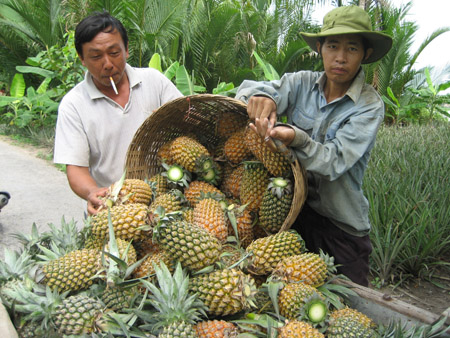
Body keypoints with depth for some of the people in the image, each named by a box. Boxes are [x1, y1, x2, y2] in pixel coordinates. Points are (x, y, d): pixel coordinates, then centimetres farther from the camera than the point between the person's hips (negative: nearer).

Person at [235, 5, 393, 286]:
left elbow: (335, 161, -23)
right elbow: (249, 88, -8)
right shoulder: (302, 84, -1)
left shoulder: (370, 105, -12)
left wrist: (296, 139, -41)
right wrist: (261, 96, -31)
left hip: (342, 224, -3)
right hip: (293, 208, 3)